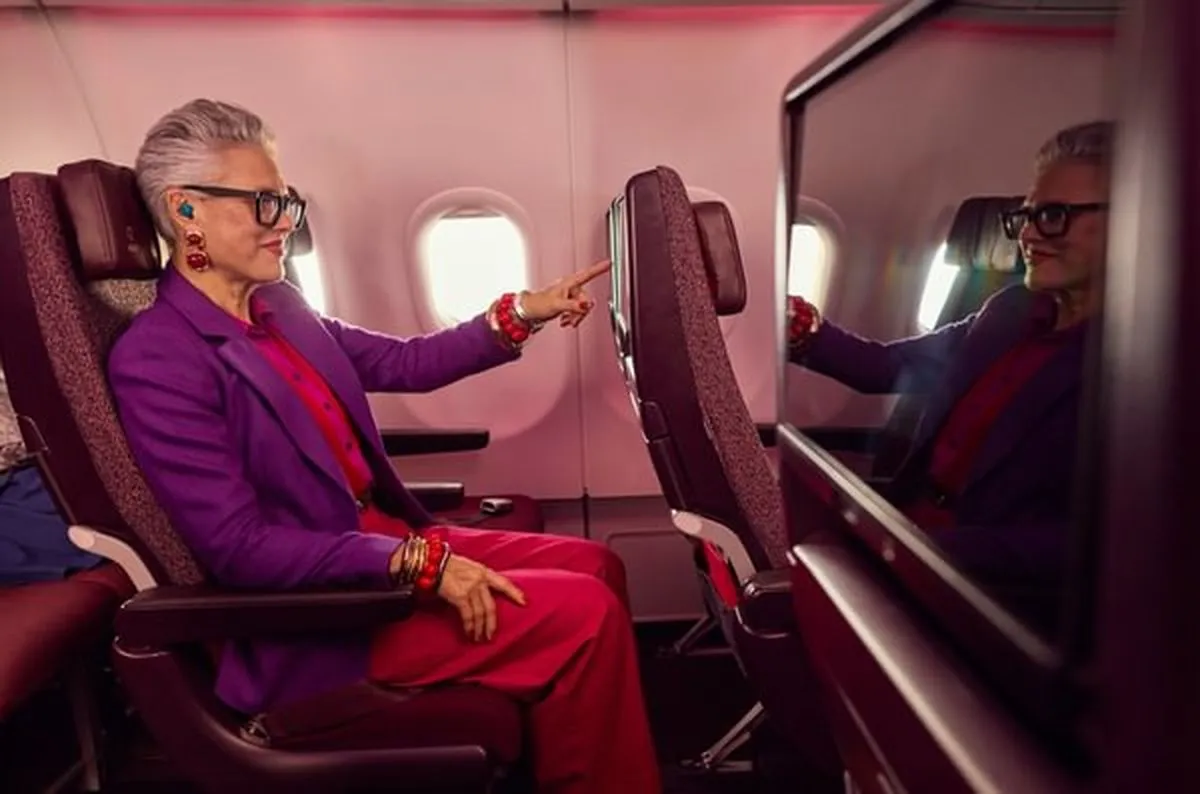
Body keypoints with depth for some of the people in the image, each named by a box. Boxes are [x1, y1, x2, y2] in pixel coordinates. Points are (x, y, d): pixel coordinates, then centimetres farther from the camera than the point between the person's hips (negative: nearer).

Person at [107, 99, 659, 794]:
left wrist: (522, 313, 2)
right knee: (585, 613, -16)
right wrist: (421, 561, -24)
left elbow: (405, 363, 11)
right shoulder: (155, 360, -16)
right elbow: (239, 549, -21)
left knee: (595, 566, 5)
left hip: (381, 538, 8)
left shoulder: (281, 308, 7)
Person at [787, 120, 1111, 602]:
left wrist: (932, 547, -31)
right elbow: (890, 367, 11)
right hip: (896, 535, 7)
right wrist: (804, 332, -7)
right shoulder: (1010, 311, 9)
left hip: (983, 587, -6)